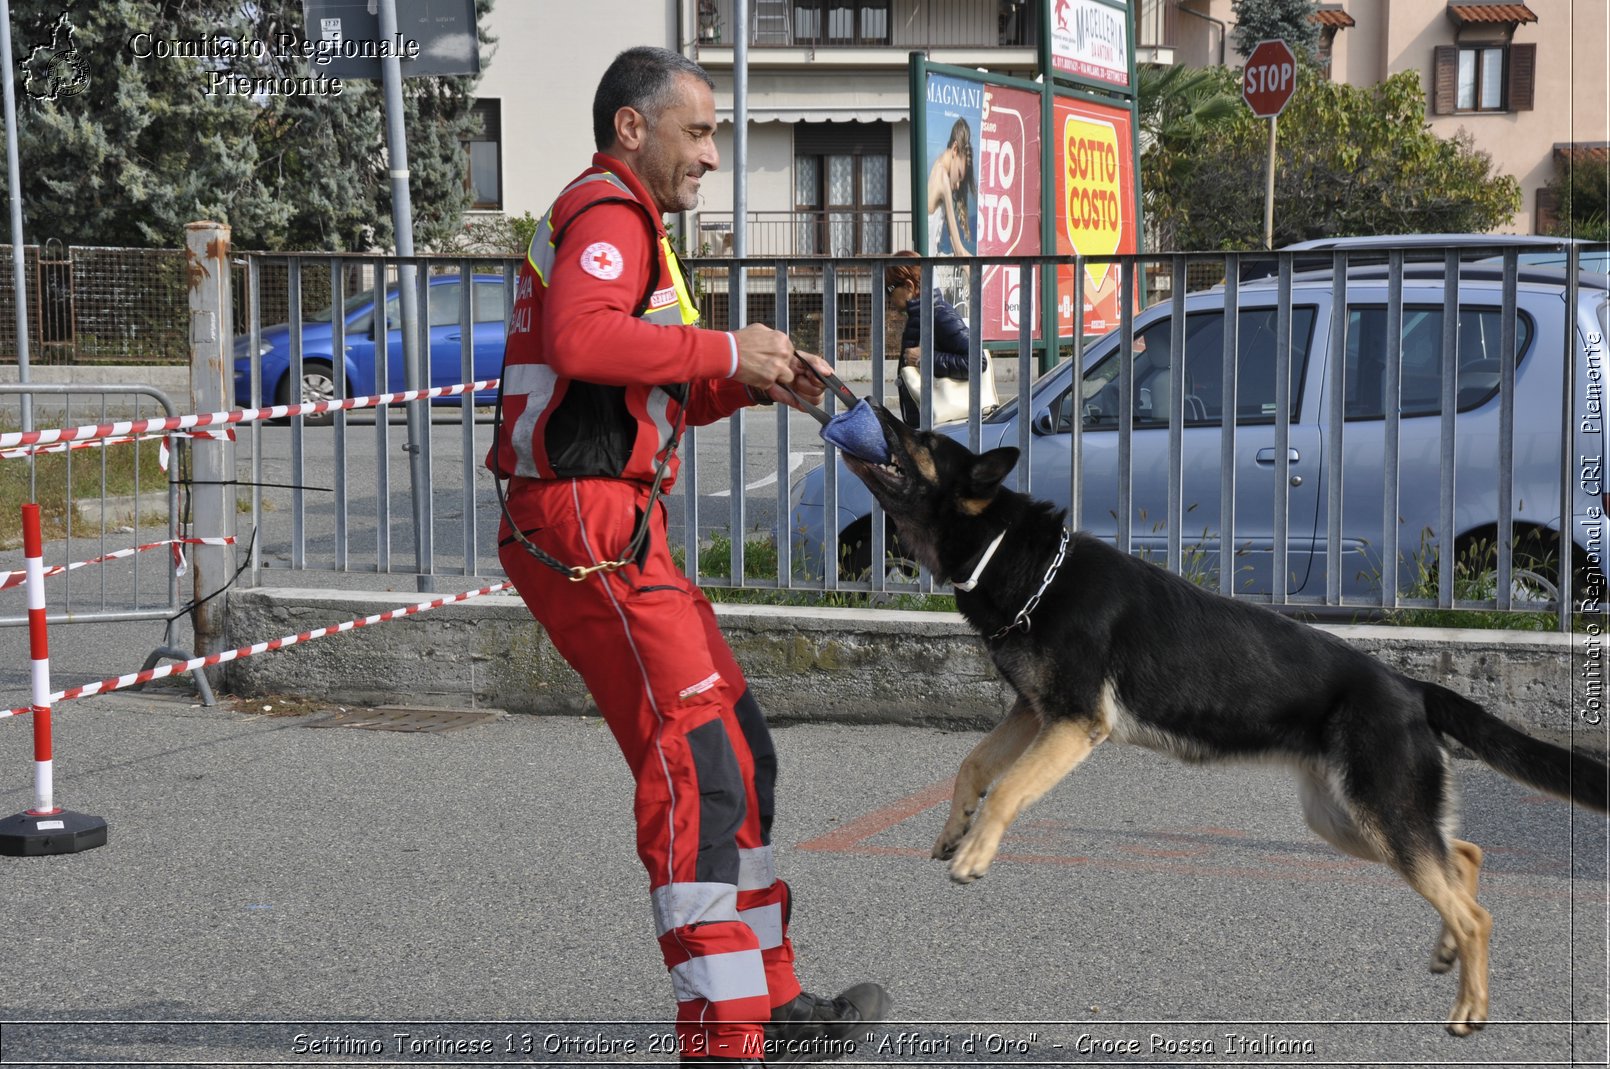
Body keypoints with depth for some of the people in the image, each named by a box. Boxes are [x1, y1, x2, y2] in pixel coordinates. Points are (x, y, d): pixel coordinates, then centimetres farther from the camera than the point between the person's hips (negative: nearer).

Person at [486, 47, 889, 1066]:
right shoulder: (608, 213, -7)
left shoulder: (621, 223, 27)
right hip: (587, 526, -11)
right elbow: (578, 339, -28)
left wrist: (750, 382, 11)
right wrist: (723, 349, -19)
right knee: (697, 762, -13)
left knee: (739, 746, 12)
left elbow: (653, 398, 28)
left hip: (617, 533, 11)